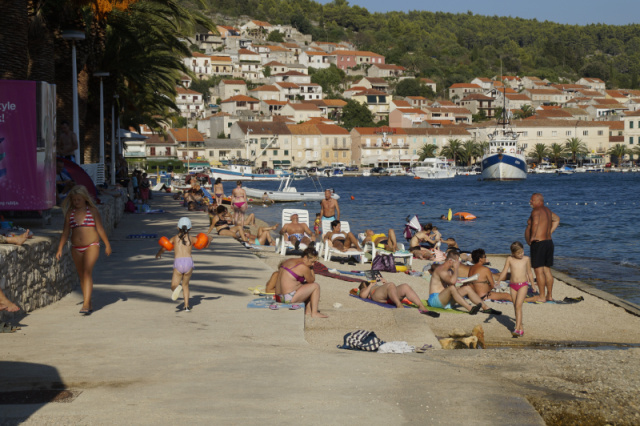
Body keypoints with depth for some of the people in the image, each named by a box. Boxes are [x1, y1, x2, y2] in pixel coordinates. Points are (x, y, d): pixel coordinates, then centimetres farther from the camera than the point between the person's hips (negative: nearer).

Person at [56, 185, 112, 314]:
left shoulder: (92, 211, 1)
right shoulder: (70, 213, 9)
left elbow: (100, 229, 5)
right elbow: (65, 232, 12)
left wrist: (107, 245, 8)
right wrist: (60, 249, 7)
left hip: (92, 246, -4)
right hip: (76, 248, 4)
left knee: (87, 272, -17)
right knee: (81, 275, 8)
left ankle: (86, 304, -24)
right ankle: (89, 304, 17)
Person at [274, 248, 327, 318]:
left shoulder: (289, 261, 13)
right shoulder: (303, 267, -14)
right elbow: (312, 280, -1)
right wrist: (311, 268, 6)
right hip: (290, 298, -10)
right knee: (315, 286, 1)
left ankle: (308, 310, 25)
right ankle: (314, 313, 1)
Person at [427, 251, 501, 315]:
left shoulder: (449, 271, 16)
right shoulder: (440, 269, -16)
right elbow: (453, 281, -32)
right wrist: (456, 268, -19)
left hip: (444, 299, 10)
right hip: (435, 299, -10)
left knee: (467, 288, 2)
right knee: (452, 288, -36)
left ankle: (486, 308, -2)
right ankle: (470, 309, -42)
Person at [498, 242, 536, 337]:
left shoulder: (526, 259, 2)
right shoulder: (510, 259, 2)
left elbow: (529, 273, 13)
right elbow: (504, 272, 4)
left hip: (523, 285, -3)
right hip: (513, 285, 3)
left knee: (518, 305, -17)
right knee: (515, 307, 7)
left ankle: (517, 328, -21)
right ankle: (521, 328, 17)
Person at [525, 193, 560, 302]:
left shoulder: (536, 211, -14)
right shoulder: (547, 210, 15)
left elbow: (535, 223, -34)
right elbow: (556, 219, 33)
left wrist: (531, 238, -26)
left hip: (538, 243, -9)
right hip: (549, 242, 9)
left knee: (539, 270, -6)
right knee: (547, 270, 13)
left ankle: (542, 297, -6)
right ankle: (549, 296, 18)